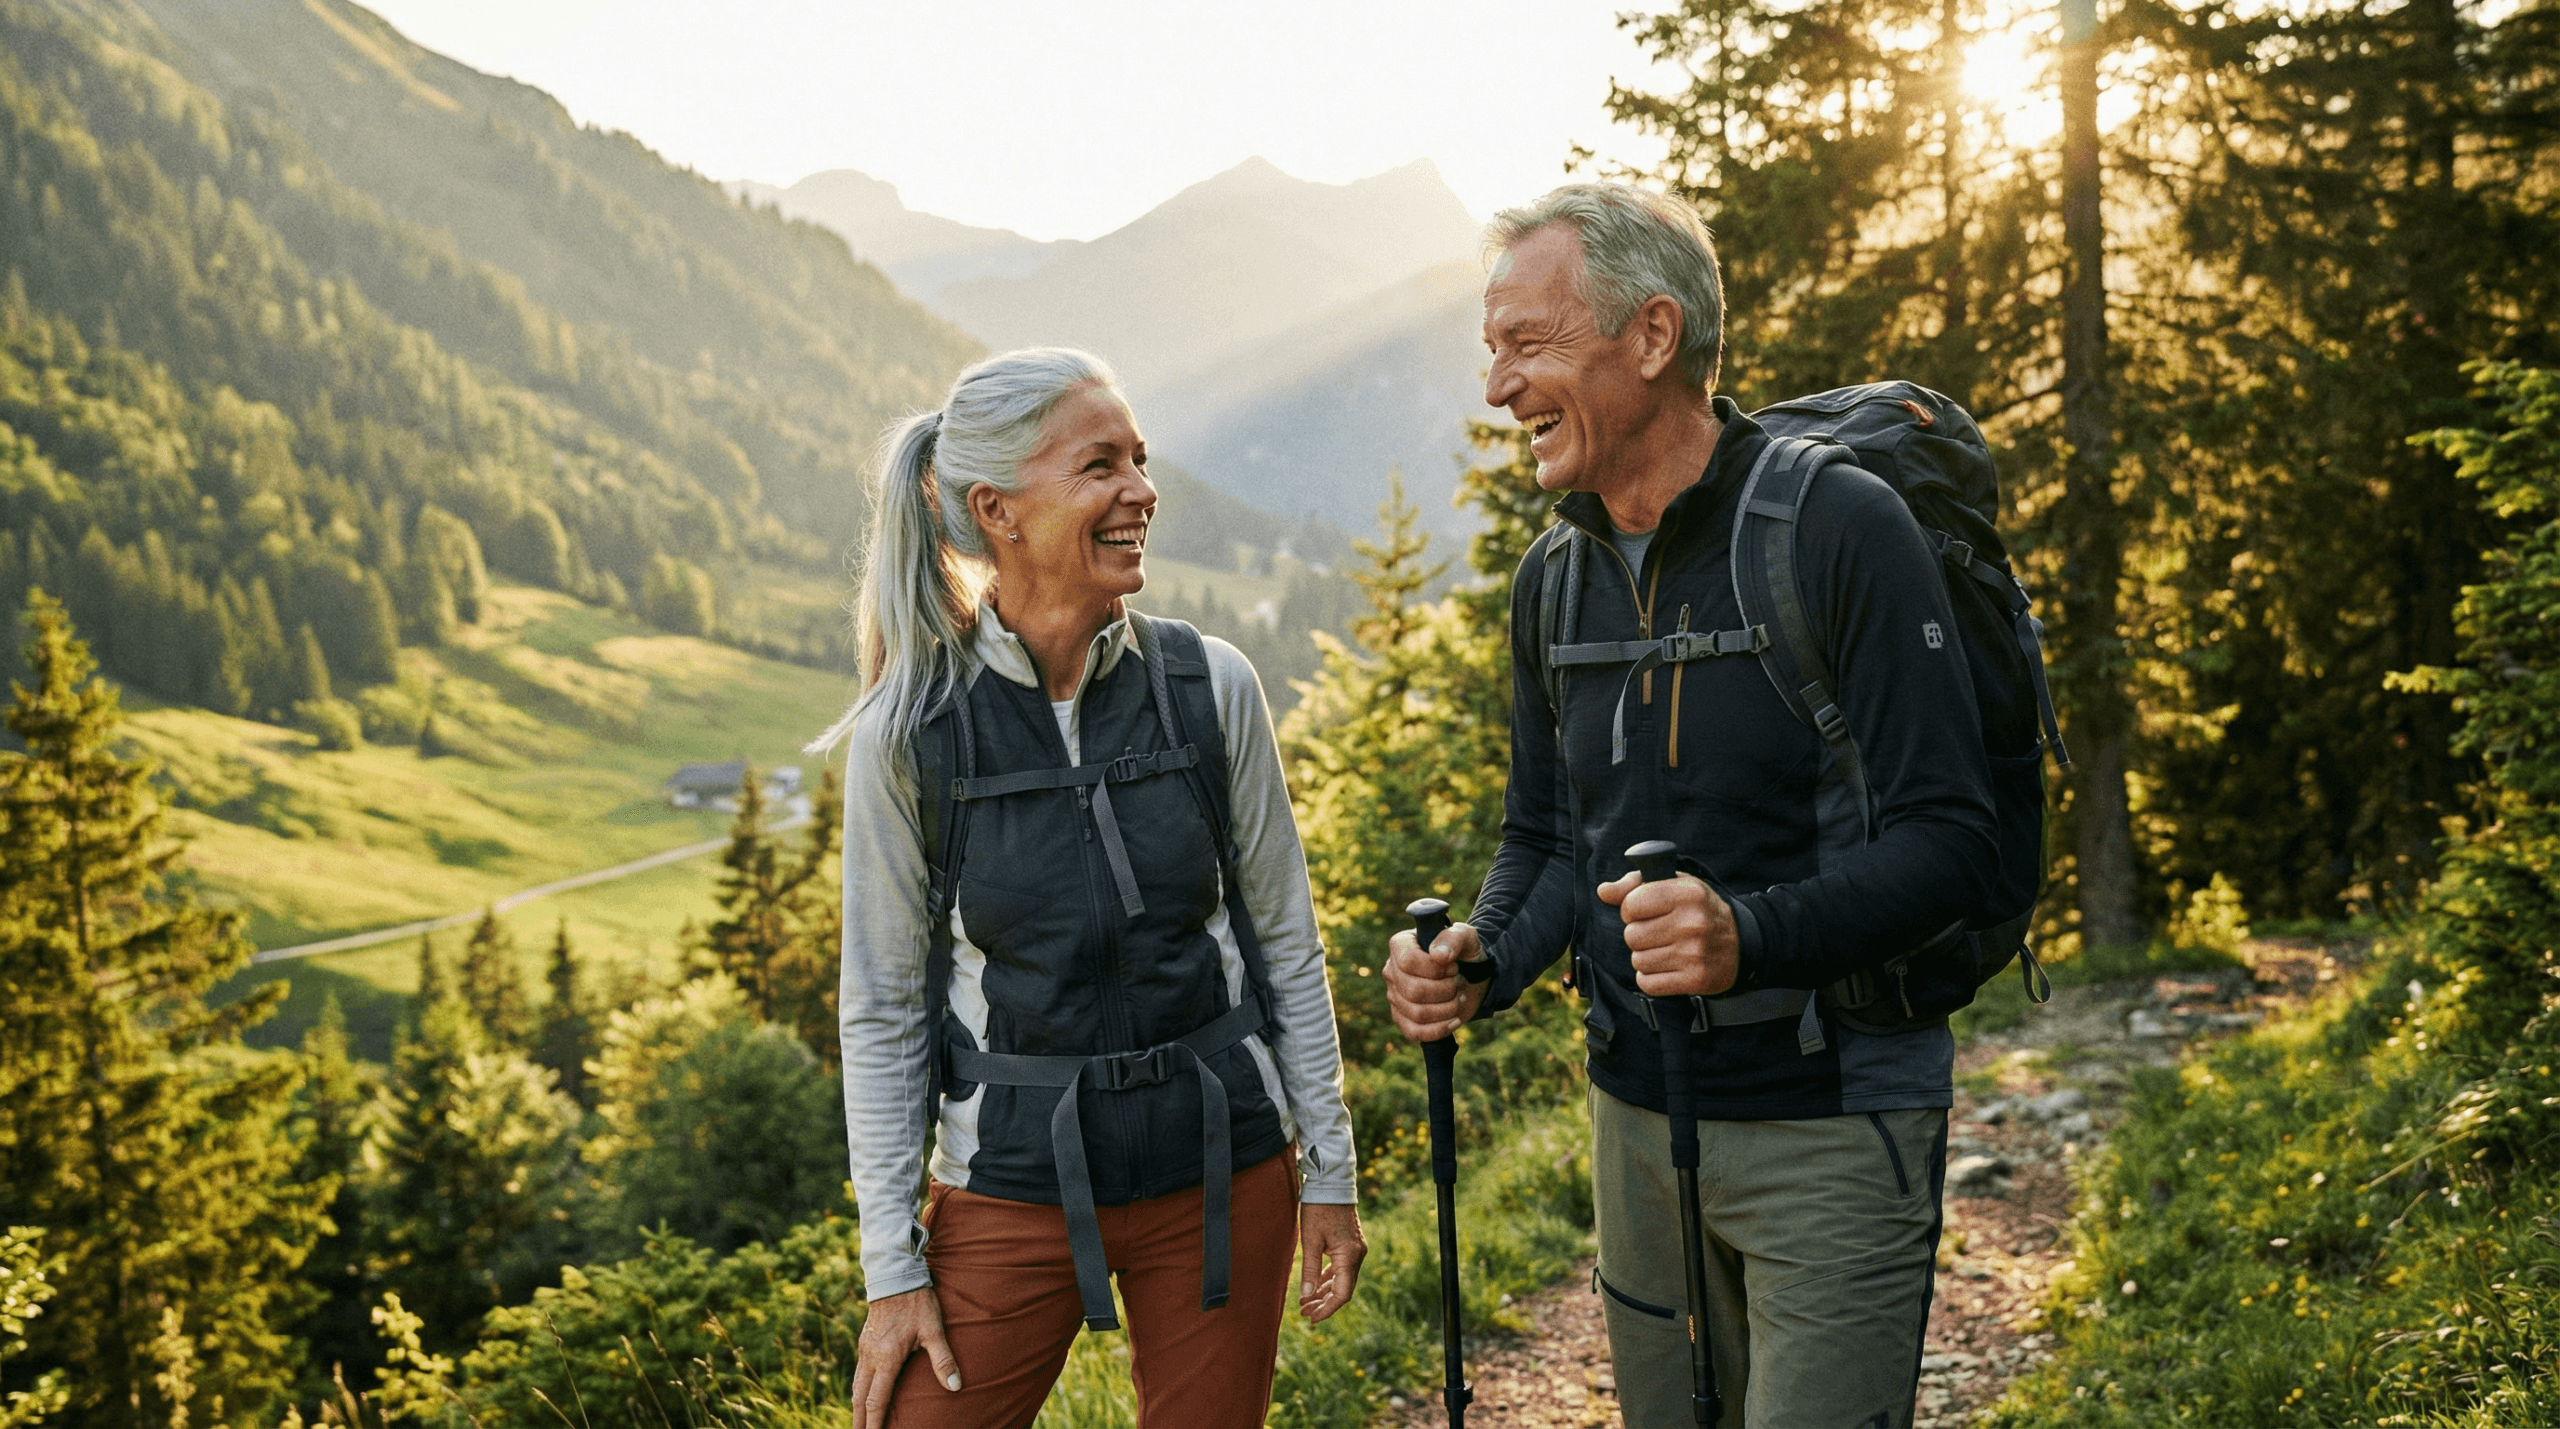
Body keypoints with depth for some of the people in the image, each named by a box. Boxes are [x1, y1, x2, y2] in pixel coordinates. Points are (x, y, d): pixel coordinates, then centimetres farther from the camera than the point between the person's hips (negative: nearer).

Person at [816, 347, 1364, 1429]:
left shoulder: (1210, 689, -5)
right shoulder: (908, 732, -9)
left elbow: (1286, 943, 4)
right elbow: (881, 1009, -3)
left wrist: (1329, 1172, 6)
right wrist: (892, 1267, -3)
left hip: (1223, 1176, 2)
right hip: (1013, 1180, -1)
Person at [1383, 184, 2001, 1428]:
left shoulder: (1841, 529, -14)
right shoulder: (1553, 580, 6)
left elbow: (1947, 838, -17)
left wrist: (1750, 935, -33)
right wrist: (1481, 962, -5)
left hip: (1830, 1127, -6)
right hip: (1637, 1117, 6)